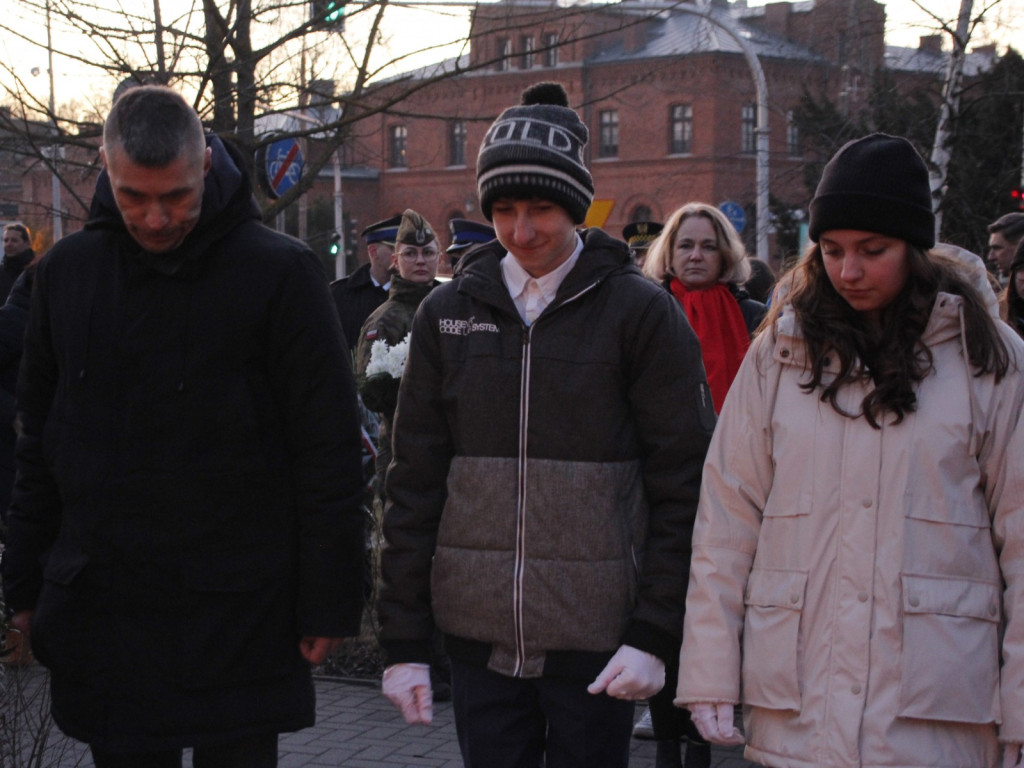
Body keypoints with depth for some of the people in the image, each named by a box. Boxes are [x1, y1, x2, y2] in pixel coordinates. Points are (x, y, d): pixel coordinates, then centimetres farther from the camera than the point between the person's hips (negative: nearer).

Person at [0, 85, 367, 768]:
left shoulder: (280, 272, -7)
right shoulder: (66, 272, 6)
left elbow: (329, 450, -7)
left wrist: (329, 604, -9)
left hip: (238, 618, -3)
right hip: (101, 614, 4)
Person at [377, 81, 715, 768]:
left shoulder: (641, 312, -3)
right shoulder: (448, 313, 7)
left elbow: (684, 485, -4)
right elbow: (415, 484, 8)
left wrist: (655, 635, -10)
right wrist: (404, 641, 4)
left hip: (595, 636, -3)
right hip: (479, 634, 3)